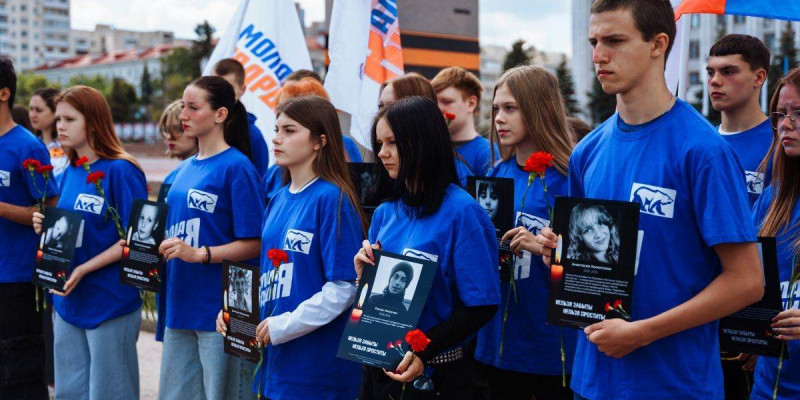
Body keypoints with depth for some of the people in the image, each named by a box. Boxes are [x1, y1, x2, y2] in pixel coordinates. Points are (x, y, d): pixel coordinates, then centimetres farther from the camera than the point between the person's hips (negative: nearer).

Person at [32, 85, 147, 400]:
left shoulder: (120, 170, -12)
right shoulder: (69, 173, 10)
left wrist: (83, 270, -19)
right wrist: (45, 227, -2)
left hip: (109, 302, -7)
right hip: (67, 301, 7)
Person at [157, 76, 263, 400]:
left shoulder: (236, 167, -11)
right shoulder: (186, 169, 13)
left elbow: (254, 243, -14)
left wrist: (199, 254, -23)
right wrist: (158, 245, 4)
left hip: (220, 307, -8)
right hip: (180, 306, 8)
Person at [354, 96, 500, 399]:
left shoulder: (460, 212, -14)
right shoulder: (384, 213, 5)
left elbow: (482, 306, -16)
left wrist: (423, 350, -23)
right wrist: (364, 273, -8)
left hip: (435, 374, -6)